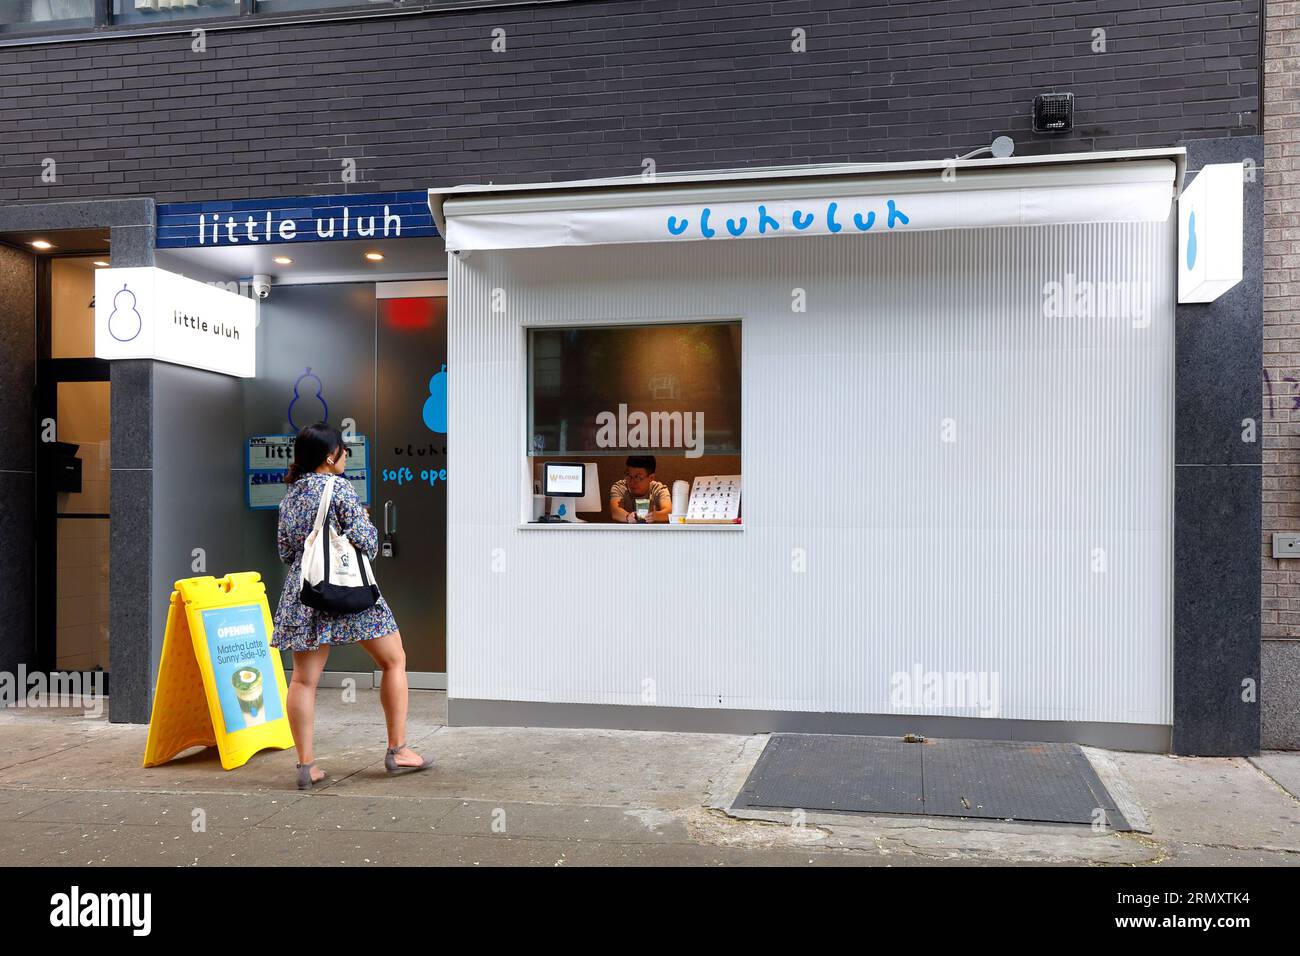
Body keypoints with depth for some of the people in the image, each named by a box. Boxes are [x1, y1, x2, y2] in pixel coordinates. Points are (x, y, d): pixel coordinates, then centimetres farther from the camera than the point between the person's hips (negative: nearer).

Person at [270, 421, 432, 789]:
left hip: (303, 592, 6)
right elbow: (366, 542, -13)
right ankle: (397, 750, 12)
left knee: (304, 679, 8)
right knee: (394, 662, 8)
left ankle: (306, 765, 8)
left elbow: (285, 551, 16)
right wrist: (367, 523, 7)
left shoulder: (290, 494, 12)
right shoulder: (340, 488, -9)